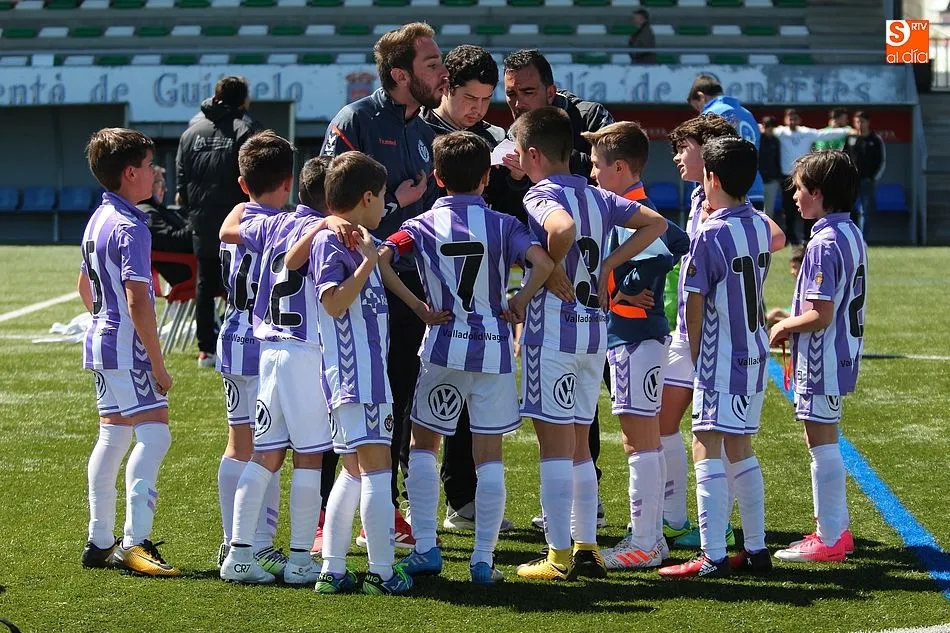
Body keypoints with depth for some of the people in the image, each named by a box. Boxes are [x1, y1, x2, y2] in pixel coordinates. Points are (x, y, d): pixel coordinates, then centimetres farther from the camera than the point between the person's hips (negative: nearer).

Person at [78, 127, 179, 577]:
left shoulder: (98, 220, 13)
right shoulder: (130, 228, -17)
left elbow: (85, 285, 25)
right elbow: (138, 303, -22)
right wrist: (158, 365, -18)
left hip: (101, 340, 10)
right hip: (127, 345, -10)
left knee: (113, 436, 14)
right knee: (153, 433, -14)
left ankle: (100, 543, 19)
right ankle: (135, 543, -22)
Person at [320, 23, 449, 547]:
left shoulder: (426, 134, 13)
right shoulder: (356, 121, -9)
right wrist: (394, 204, -15)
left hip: (407, 287, 7)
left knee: (398, 404, 11)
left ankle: (385, 513, 22)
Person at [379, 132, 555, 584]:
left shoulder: (423, 225, 0)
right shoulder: (503, 225, -2)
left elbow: (380, 258, -16)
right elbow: (542, 263, -19)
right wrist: (518, 304, -4)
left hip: (444, 347, 0)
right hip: (494, 349, 0)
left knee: (423, 444, 16)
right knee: (489, 454, 5)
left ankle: (425, 548, 10)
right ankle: (483, 560, 3)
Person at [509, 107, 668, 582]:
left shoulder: (541, 196, -11)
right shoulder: (597, 196, 10)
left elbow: (564, 227, -34)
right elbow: (656, 223, 14)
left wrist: (554, 266, -16)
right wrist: (606, 265, 9)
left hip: (552, 331, -7)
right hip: (594, 329, 7)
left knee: (555, 445, -3)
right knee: (578, 444, 15)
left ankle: (559, 556, -2)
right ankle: (587, 549, 17)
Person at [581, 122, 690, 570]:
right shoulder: (639, 210, 13)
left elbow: (659, 257, -27)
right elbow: (682, 246, 20)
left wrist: (625, 289, -14)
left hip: (635, 336, -10)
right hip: (634, 334, 10)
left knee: (639, 438, -7)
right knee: (641, 438, 14)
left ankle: (643, 544, -4)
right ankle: (650, 534, 20)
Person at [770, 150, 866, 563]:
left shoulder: (824, 244, -20)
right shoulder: (852, 235, 9)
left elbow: (820, 315, -24)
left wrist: (785, 327, -7)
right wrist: (793, 321, 15)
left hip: (822, 361, -10)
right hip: (843, 355, 10)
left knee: (822, 444, -3)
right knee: (824, 443, 18)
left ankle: (830, 540, 2)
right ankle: (837, 530, 25)